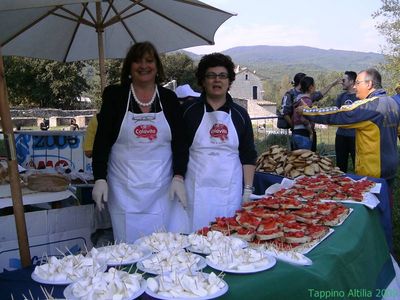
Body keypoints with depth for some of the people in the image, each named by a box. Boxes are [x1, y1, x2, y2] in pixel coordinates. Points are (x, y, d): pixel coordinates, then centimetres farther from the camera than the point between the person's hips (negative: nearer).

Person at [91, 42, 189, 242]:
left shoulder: (169, 98, 7)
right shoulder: (115, 95, 3)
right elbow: (102, 140, 1)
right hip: (125, 187, -1)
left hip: (163, 187, 2)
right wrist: (100, 179, -6)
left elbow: (180, 141, 5)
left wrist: (178, 177, -7)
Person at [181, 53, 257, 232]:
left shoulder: (240, 114, 8)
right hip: (197, 189, -2)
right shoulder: (189, 110, 2)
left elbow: (248, 156, 8)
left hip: (230, 189, 2)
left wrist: (248, 190, 2)